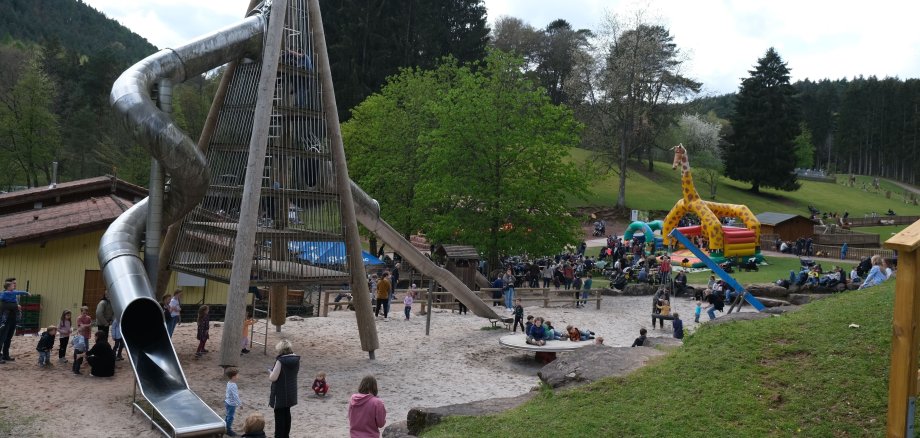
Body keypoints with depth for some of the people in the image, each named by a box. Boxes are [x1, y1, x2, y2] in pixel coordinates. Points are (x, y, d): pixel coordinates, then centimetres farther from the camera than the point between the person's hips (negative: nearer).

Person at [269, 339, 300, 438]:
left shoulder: (280, 361, -23)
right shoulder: (296, 359, -3)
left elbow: (273, 377, -24)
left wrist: (270, 372, -3)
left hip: (280, 394, -7)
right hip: (291, 393, 7)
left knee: (279, 416, 4)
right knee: (287, 414, 22)